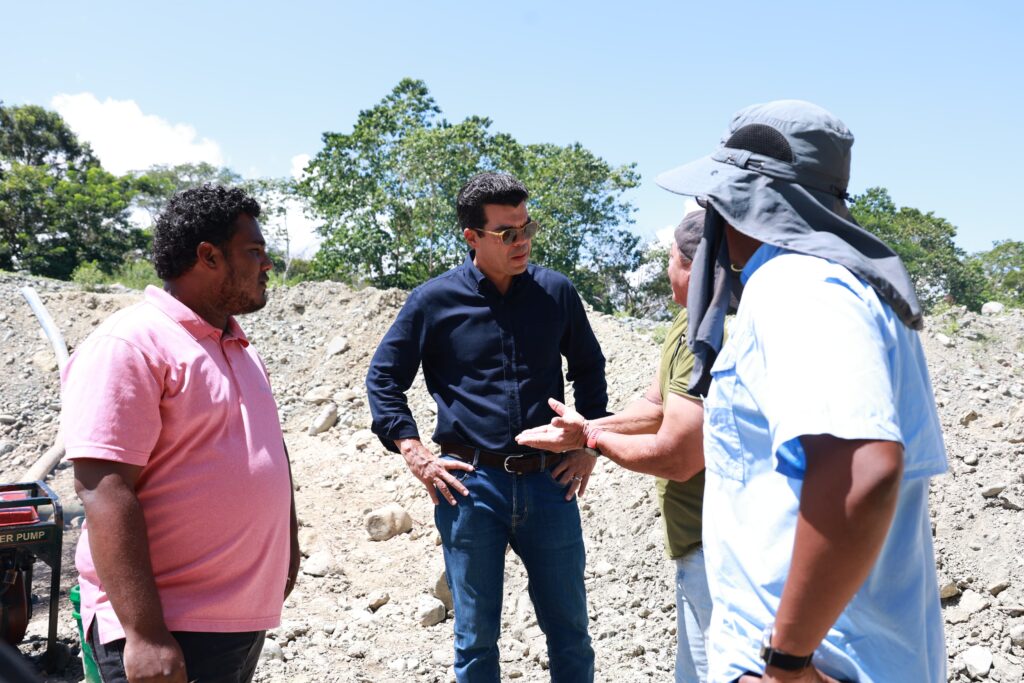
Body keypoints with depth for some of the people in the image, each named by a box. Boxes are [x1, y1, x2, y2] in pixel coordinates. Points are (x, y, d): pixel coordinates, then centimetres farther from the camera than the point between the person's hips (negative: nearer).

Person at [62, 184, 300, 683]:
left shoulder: (238, 348, 12)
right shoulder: (129, 346, -15)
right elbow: (103, 490, -22)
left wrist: (286, 547, 19)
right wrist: (145, 635, -25)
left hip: (247, 617, 9)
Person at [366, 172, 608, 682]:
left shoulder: (556, 292, 3)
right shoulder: (434, 300, -2)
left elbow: (589, 370, 17)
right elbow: (383, 378, 6)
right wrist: (416, 456, -3)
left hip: (548, 482, 2)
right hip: (471, 485, -1)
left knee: (570, 631, 12)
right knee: (475, 639, 11)